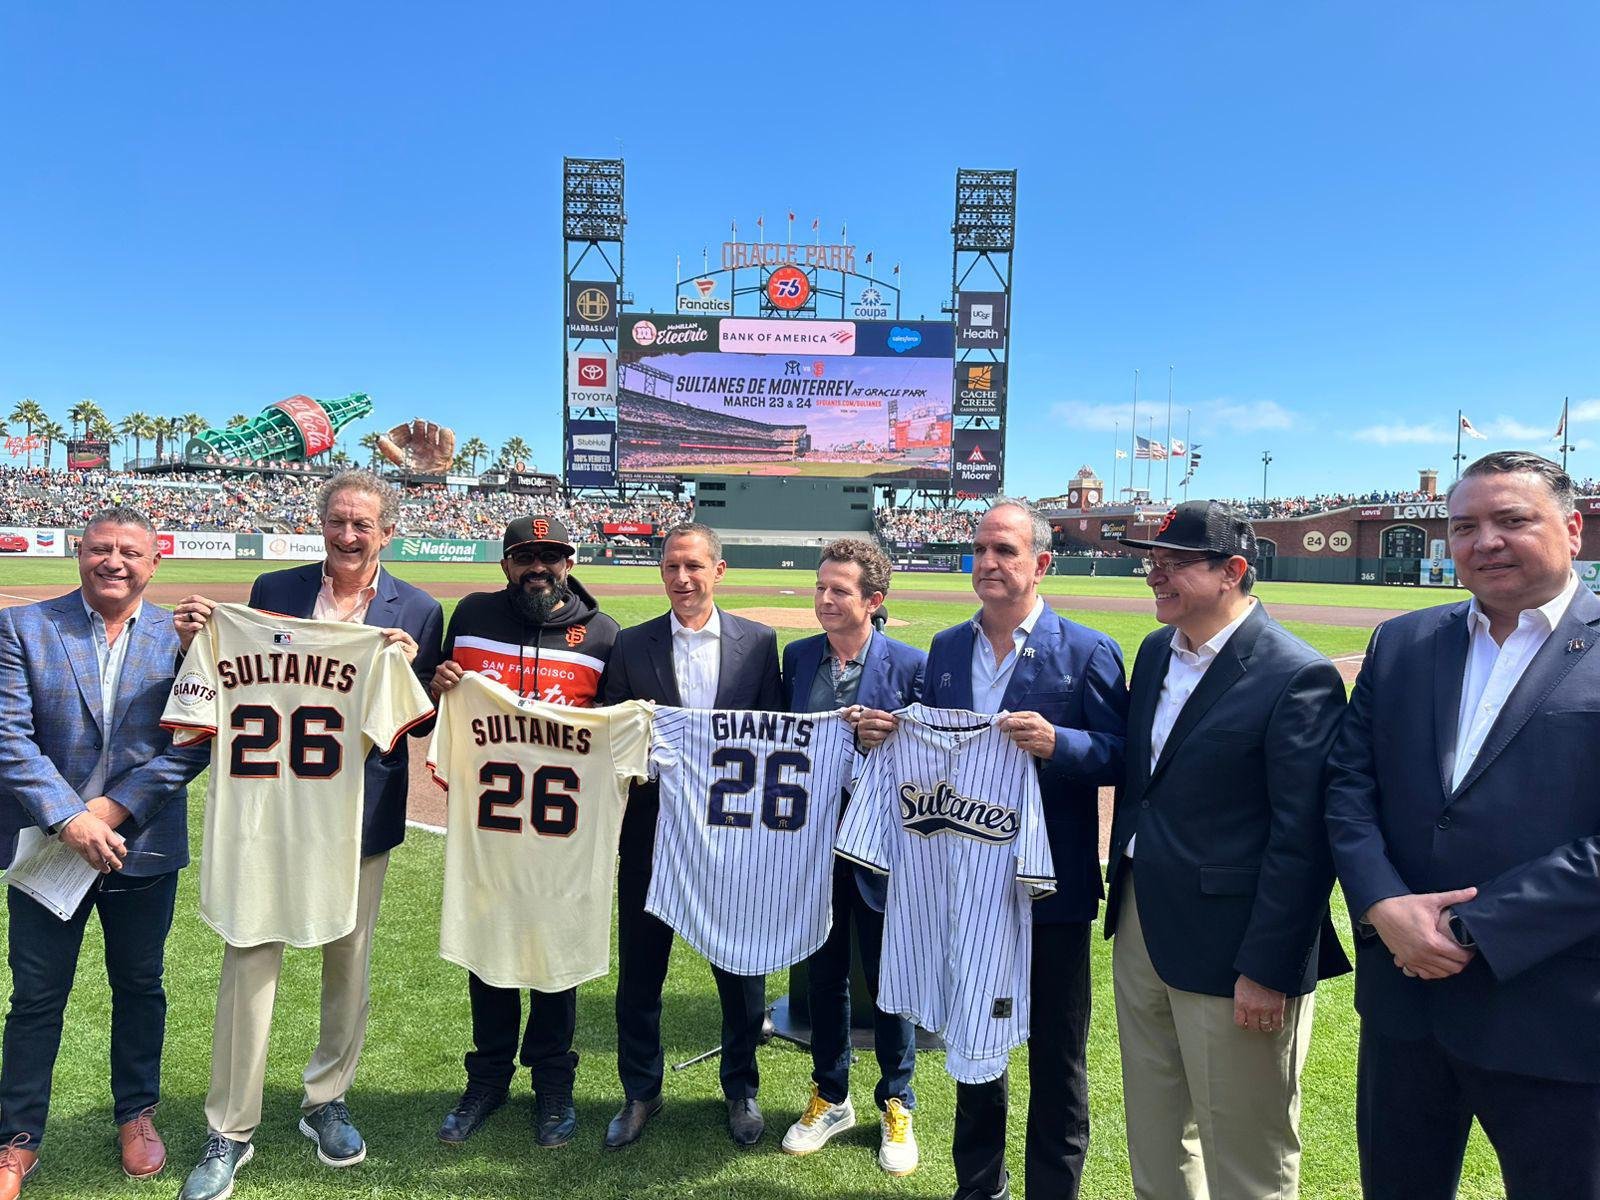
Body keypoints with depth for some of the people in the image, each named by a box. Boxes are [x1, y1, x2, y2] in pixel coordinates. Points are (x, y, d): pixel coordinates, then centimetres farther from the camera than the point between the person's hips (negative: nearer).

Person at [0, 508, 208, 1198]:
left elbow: (193, 745, -8)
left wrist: (111, 811, -16)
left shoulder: (180, 636, -3)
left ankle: (136, 1114, 36)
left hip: (144, 849, 1)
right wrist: (69, 820, -19)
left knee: (139, 987, 16)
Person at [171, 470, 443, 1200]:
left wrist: (408, 670, -21)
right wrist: (199, 641, -13)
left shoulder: (418, 612, -2)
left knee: (349, 963, 14)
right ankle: (230, 1131, 22)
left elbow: (425, 724, -2)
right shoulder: (274, 590, 2)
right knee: (249, 963, 5)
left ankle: (327, 1101, 35)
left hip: (361, 812, 0)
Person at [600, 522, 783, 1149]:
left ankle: (741, 1087, 36)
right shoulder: (631, 645, 0)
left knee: (741, 970, 13)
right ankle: (640, 1092, 35)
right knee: (640, 971, 13)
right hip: (651, 833, 1)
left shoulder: (759, 642, -1)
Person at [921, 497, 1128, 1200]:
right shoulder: (946, 649, 6)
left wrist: (1056, 742, -31)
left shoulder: (1087, 652, -9)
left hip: (1051, 885, -4)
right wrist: (887, 735, -10)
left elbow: (1119, 754, -13)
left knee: (1056, 1054, 12)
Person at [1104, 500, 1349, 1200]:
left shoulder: (1296, 677, -17)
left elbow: (1302, 838, -18)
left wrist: (1268, 970, -18)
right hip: (1141, 930, 7)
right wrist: (1123, 893, 14)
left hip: (1229, 948, -7)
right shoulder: (1155, 652, 7)